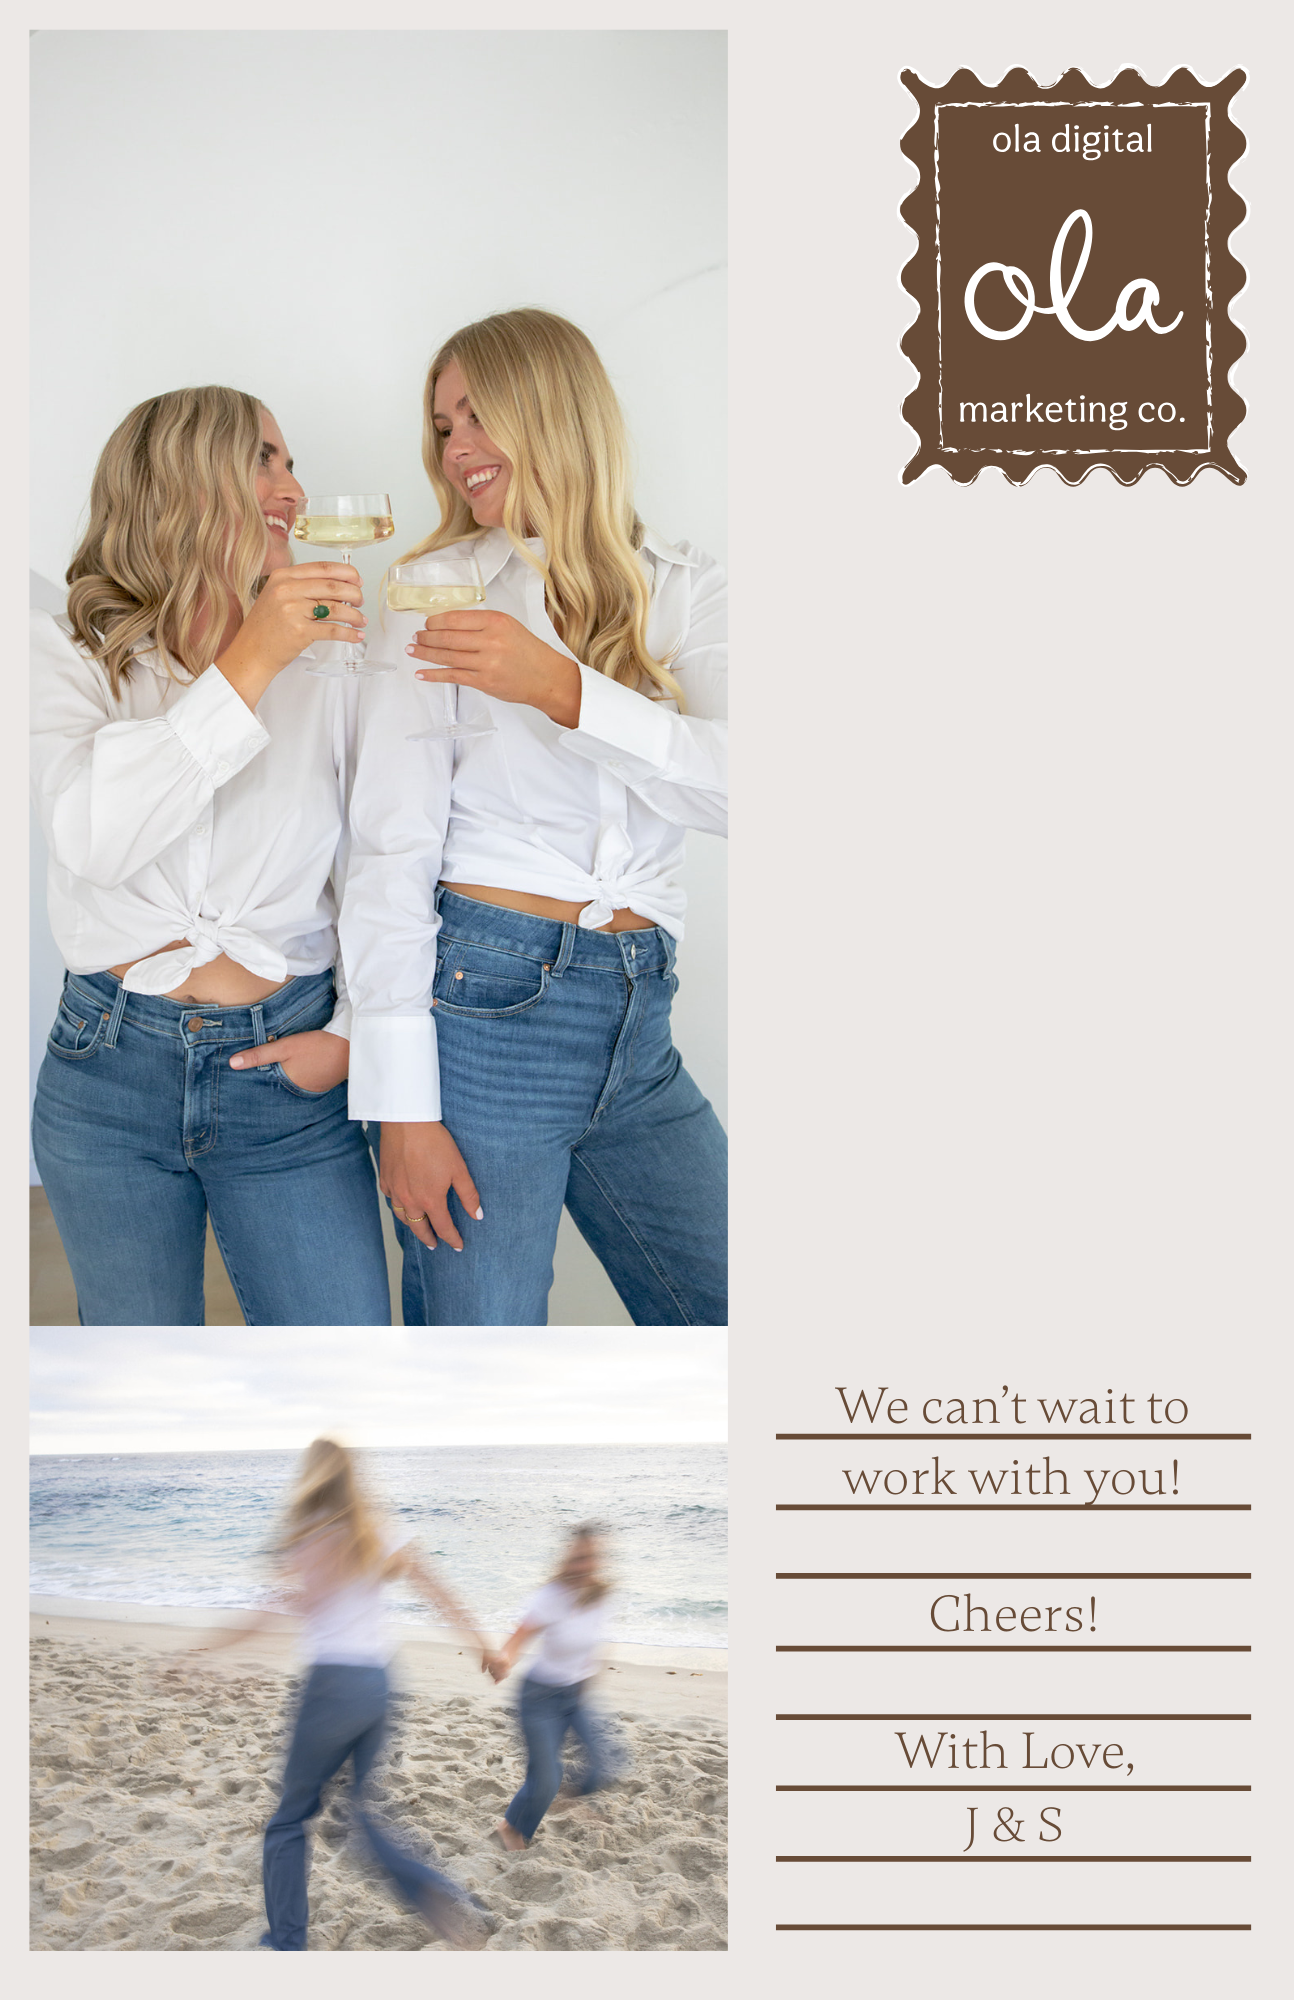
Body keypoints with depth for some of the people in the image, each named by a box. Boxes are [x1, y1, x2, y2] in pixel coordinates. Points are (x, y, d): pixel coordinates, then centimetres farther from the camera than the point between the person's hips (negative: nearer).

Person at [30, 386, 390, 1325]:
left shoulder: (325, 671, 3)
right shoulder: (69, 654, 0)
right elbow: (94, 835, -19)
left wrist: (353, 1035, -5)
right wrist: (252, 662, -22)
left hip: (286, 1073, 0)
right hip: (110, 1072, 0)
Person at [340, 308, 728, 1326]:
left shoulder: (683, 589, 8)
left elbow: (731, 786, -10)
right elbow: (390, 850, -5)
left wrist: (564, 689, -25)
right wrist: (401, 1100, -11)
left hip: (636, 1026, 4)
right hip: (482, 1011, -3)